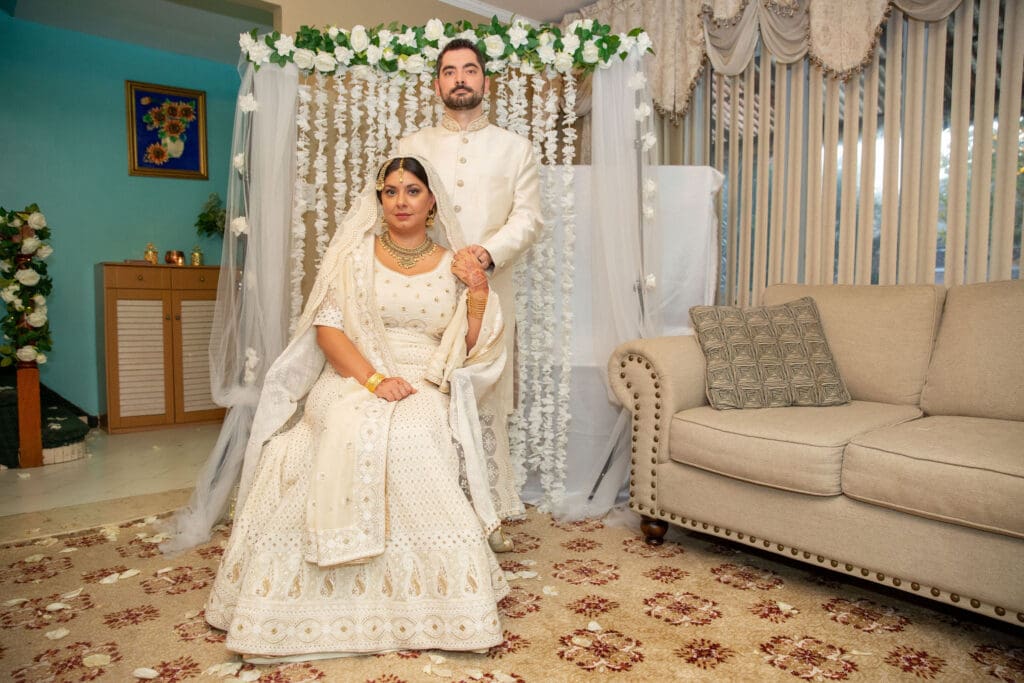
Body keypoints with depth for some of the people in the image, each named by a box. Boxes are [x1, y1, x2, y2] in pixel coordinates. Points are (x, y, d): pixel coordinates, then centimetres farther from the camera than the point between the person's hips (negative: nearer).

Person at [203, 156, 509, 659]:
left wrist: (480, 293, -8)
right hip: (353, 381, 0)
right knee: (353, 433, -32)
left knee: (413, 438, -32)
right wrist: (374, 379, -17)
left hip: (426, 390, 0)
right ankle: (343, 599, -17)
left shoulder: (454, 264, 11)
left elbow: (472, 351, 7)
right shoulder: (354, 254, 9)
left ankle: (420, 599, -16)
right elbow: (327, 328, -2)